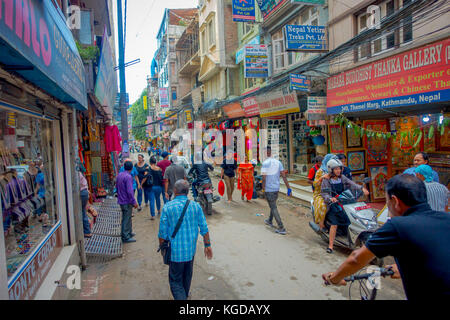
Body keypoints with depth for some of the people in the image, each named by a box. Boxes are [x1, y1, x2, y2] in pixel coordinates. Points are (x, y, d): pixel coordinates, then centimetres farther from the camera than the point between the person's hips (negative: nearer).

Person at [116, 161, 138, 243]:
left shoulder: (119, 175, 6)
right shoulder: (128, 177, -21)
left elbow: (116, 186, 17)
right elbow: (129, 191, -24)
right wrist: (134, 202, -18)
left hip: (121, 200, 9)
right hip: (127, 201, -9)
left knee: (126, 217, 21)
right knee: (126, 219, 0)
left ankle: (129, 232, 33)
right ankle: (126, 237, 7)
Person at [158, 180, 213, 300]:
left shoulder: (168, 207, -13)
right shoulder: (196, 206, -5)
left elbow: (162, 232, -8)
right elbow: (204, 229, -1)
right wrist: (207, 245, 10)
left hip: (176, 251, -4)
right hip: (191, 249, 4)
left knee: (175, 281, 7)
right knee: (187, 276, 25)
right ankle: (185, 295, 46)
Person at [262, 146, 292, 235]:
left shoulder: (265, 163, -15)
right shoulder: (278, 162, 2)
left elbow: (264, 178, -18)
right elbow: (284, 176, 1)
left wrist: (263, 187, -4)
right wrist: (289, 188, 3)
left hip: (269, 189, -7)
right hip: (277, 188, 7)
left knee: (274, 208, -1)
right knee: (273, 205, 24)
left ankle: (281, 228, -3)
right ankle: (269, 221, 43)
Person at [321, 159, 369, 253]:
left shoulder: (342, 177, 11)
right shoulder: (326, 180, -1)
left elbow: (352, 184, -1)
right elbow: (324, 193, -6)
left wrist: (362, 188, -18)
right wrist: (330, 198, -26)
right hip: (332, 203, -5)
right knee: (335, 223, -19)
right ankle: (330, 245, -13)